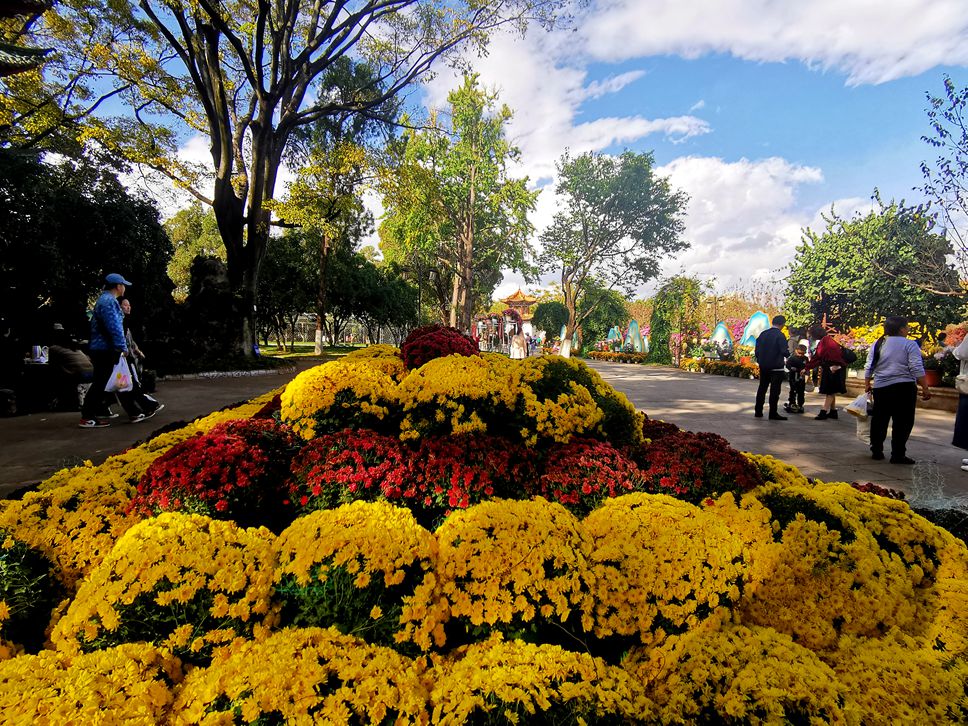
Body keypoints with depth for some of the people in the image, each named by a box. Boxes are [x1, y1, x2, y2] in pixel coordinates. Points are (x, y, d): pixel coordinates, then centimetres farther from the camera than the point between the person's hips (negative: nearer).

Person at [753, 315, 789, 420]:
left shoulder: (763, 334, 4)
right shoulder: (780, 335, -14)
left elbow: (757, 350, 7)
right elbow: (785, 352, -18)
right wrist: (788, 352, 4)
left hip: (763, 367, 6)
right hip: (777, 367, -6)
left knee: (762, 388, 14)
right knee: (775, 390, 0)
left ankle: (758, 411, 18)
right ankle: (773, 413, 3)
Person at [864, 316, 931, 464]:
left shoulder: (877, 345, 7)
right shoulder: (909, 344, -6)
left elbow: (869, 368, 10)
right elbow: (917, 369, -11)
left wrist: (867, 385, 20)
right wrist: (925, 389, -8)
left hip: (880, 388, 5)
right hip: (904, 388, -5)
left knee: (879, 421, 12)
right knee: (902, 423, 1)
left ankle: (876, 451, 18)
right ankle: (898, 455, 1)